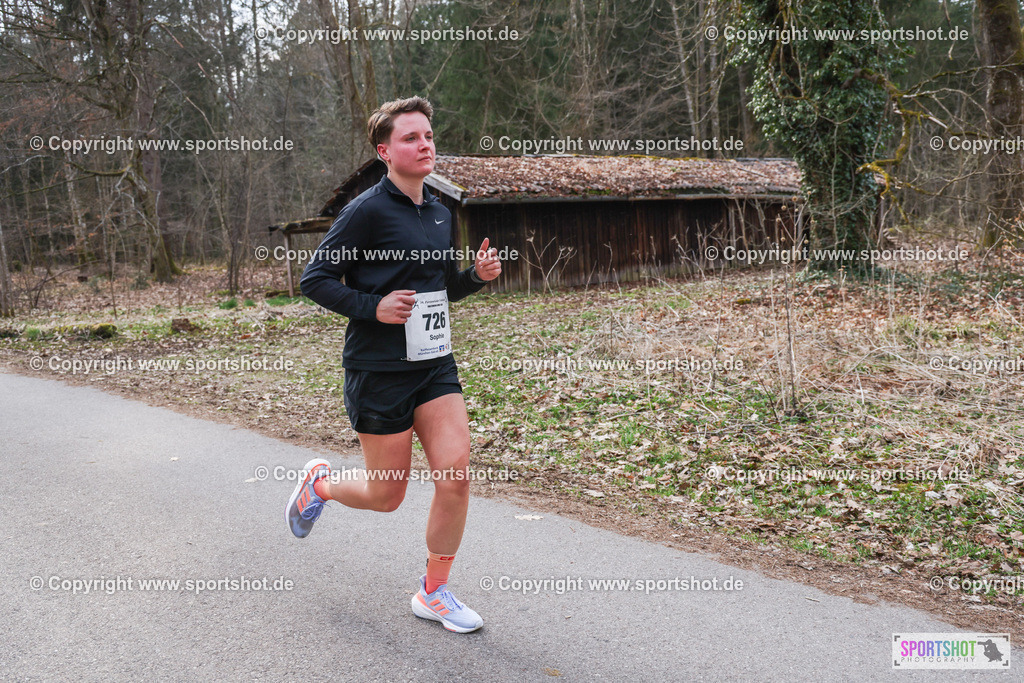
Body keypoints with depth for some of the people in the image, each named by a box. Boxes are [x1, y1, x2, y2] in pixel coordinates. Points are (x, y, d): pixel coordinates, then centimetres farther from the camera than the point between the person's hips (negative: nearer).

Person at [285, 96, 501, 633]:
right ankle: (318, 484, 39)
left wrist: (477, 275, 3)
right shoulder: (368, 210, -11)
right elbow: (315, 278, -9)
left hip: (435, 365, 6)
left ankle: (434, 592, 15)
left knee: (456, 474, -5)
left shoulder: (440, 214, 11)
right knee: (386, 496, 5)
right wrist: (373, 307, -21)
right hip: (380, 371, -6)